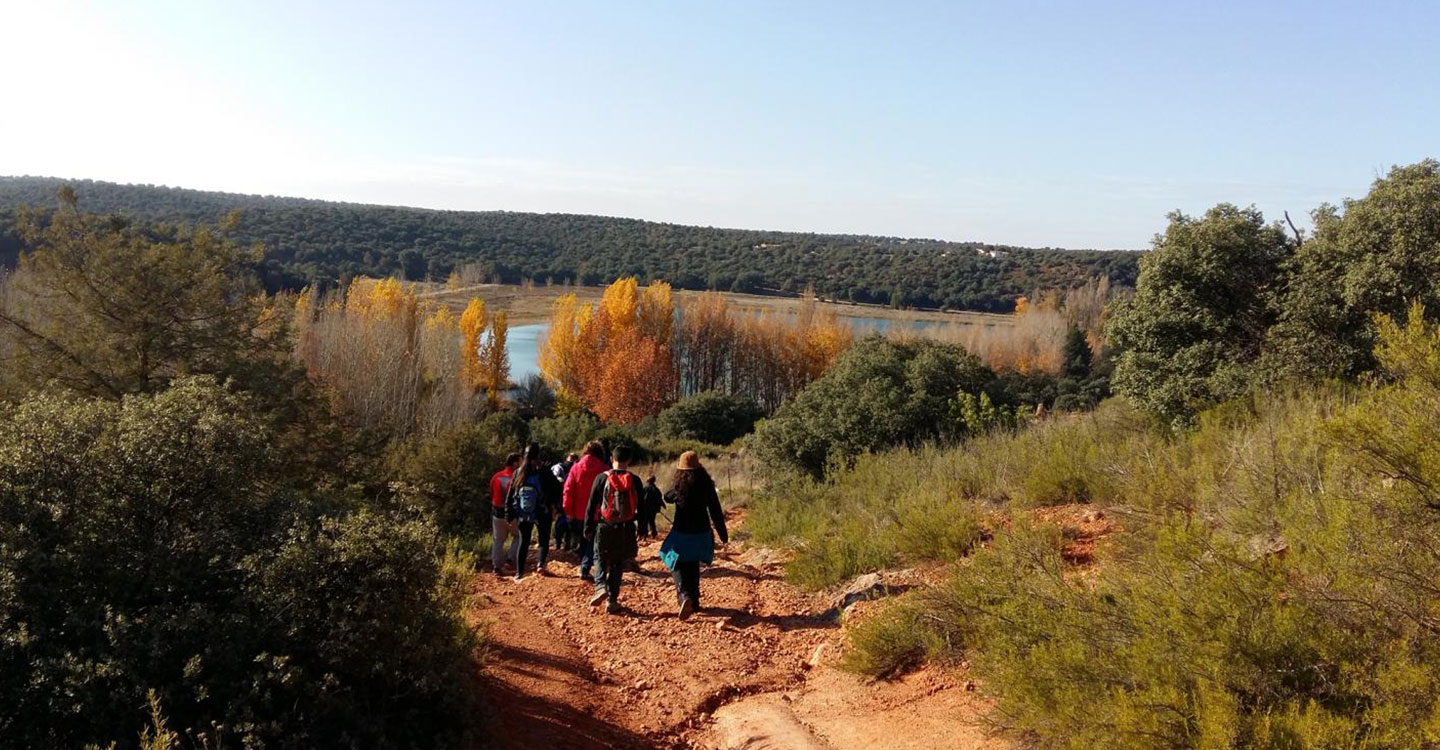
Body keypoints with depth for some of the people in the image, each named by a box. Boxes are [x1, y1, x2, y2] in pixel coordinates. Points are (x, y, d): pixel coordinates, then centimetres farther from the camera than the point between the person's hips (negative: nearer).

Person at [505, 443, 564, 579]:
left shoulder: (518, 473, 1)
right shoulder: (544, 472, -10)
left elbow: (510, 495, 4)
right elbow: (557, 488, -13)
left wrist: (510, 514, 9)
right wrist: (553, 505, 2)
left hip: (523, 515, 3)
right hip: (542, 514, -3)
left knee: (523, 542, 14)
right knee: (544, 539, 11)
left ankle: (519, 573, 13)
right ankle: (541, 563, -13)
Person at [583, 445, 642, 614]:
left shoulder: (602, 478, -6)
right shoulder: (634, 480, -2)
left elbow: (591, 505, -3)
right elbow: (640, 506, 3)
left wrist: (588, 528, 5)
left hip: (604, 527, -1)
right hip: (626, 529, 1)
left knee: (600, 559, 18)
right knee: (618, 564, 12)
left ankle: (601, 587, -6)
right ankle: (612, 600, 11)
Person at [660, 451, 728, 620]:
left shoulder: (679, 487, -12)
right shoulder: (707, 486, -6)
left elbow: (667, 498, 11)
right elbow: (716, 512, -2)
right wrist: (723, 535, 6)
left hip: (682, 533, -3)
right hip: (702, 534, 3)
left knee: (680, 567, 3)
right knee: (693, 567, 21)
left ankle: (684, 596, -23)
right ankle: (694, 601, 27)